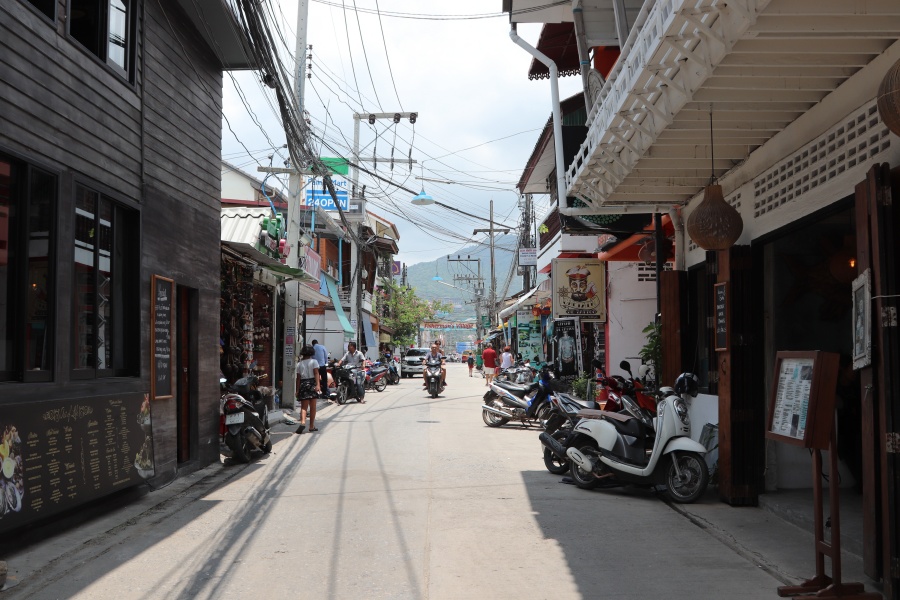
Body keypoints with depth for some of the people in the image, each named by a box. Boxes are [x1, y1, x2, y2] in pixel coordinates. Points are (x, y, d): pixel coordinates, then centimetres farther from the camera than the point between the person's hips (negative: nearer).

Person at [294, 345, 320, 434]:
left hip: (303, 384, 1)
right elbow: (316, 373, -10)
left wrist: (297, 390, 6)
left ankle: (303, 422, -27)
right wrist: (318, 385, -16)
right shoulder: (314, 361, 2)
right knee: (313, 406, 8)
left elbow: (298, 377, 4)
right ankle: (312, 426, 12)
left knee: (304, 406, -3)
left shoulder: (299, 364, 7)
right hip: (312, 383, -1)